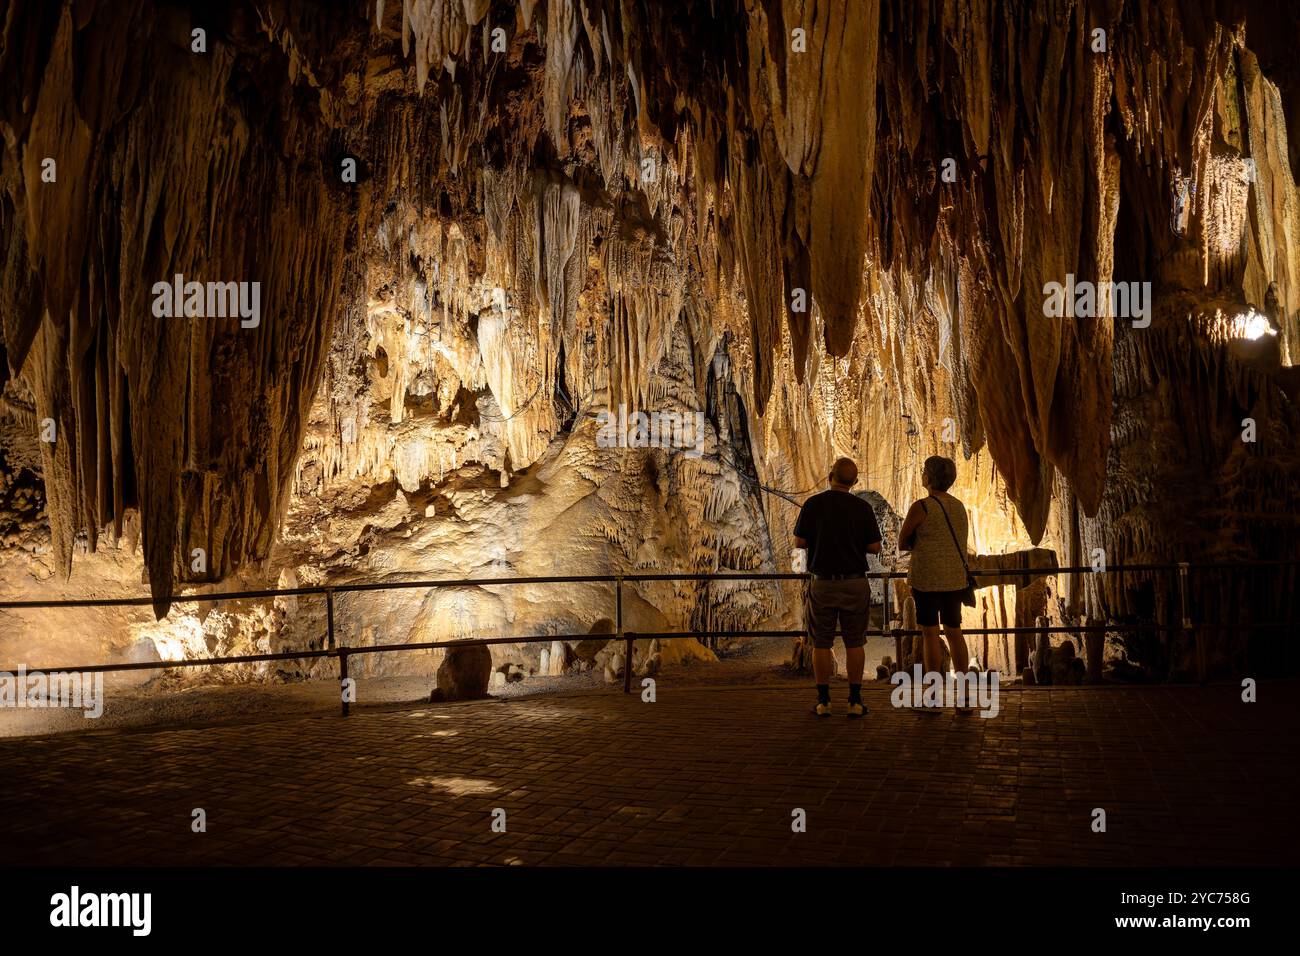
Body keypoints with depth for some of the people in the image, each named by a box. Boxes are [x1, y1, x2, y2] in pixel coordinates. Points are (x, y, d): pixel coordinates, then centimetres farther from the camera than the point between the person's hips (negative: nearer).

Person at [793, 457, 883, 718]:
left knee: (821, 643, 8)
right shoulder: (863, 508, -4)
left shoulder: (813, 504, -6)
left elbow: (799, 542, -3)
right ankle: (855, 701, 8)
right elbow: (875, 547, -1)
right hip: (855, 582, 0)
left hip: (823, 583, 0)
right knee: (854, 642, 8)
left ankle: (823, 701, 8)